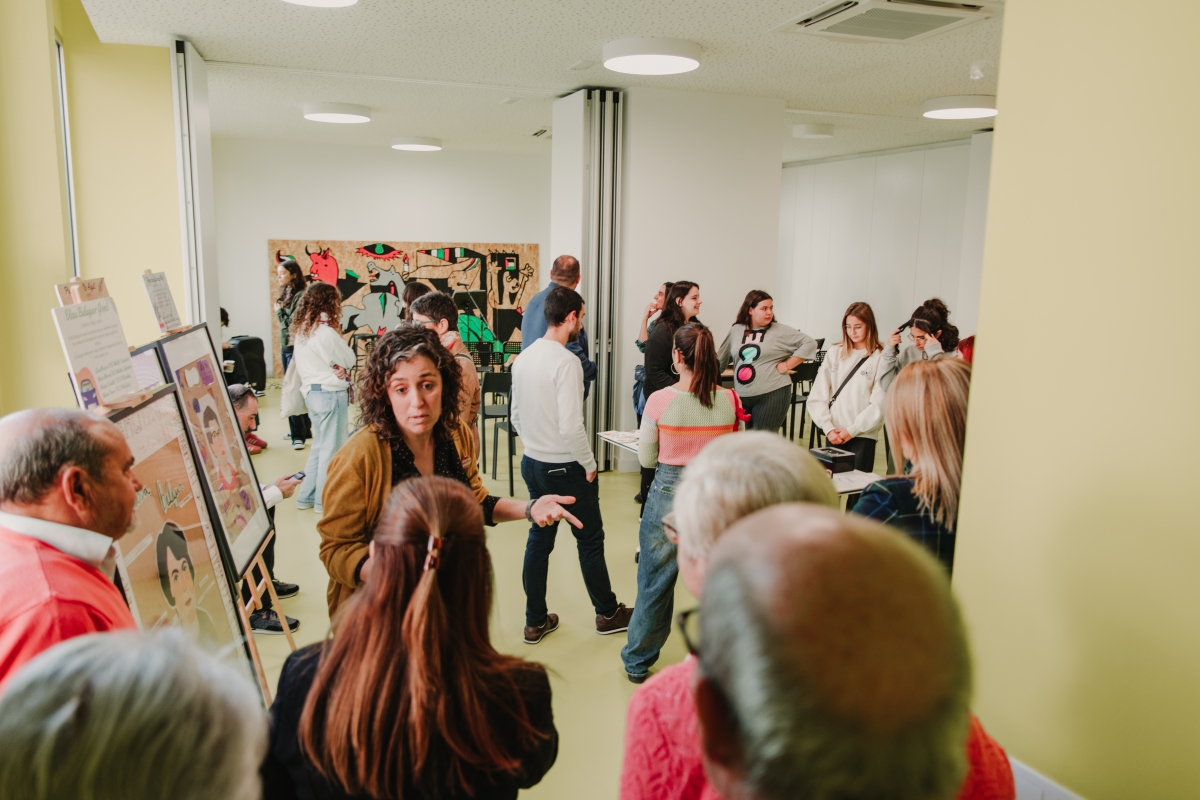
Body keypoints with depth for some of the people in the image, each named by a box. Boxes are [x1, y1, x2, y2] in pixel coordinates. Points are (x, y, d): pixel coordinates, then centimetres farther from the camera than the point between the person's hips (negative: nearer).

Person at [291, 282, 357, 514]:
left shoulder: (301, 331, 8)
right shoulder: (326, 333, -18)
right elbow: (350, 360, -9)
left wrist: (333, 366, -4)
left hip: (311, 392, 9)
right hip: (330, 394, -8)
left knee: (319, 446, 19)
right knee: (331, 449, 3)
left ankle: (307, 496, 24)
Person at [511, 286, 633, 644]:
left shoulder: (523, 358, 2)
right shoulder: (566, 361, -21)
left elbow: (516, 416, 10)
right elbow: (570, 426, -25)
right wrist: (589, 464, -12)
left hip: (532, 463, 7)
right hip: (565, 467, -7)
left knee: (539, 538, 16)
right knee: (590, 539, 10)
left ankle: (535, 621, 26)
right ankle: (608, 613, 28)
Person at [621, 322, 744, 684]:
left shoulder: (660, 400, -13)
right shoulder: (729, 400, -7)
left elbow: (647, 459, -3)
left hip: (668, 494, -1)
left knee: (655, 583, 13)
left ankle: (637, 662, 30)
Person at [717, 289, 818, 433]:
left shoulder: (780, 331, -3)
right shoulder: (736, 330, 8)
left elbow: (809, 343, -5)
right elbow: (721, 358, 18)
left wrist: (787, 366, -9)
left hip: (772, 394, -4)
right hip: (742, 396, 4)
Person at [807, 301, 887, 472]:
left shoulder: (880, 358, -3)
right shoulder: (835, 353, 7)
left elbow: (880, 403, -8)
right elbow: (817, 395, 3)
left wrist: (852, 430, -10)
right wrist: (828, 428, -6)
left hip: (863, 434, -3)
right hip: (835, 434, 3)